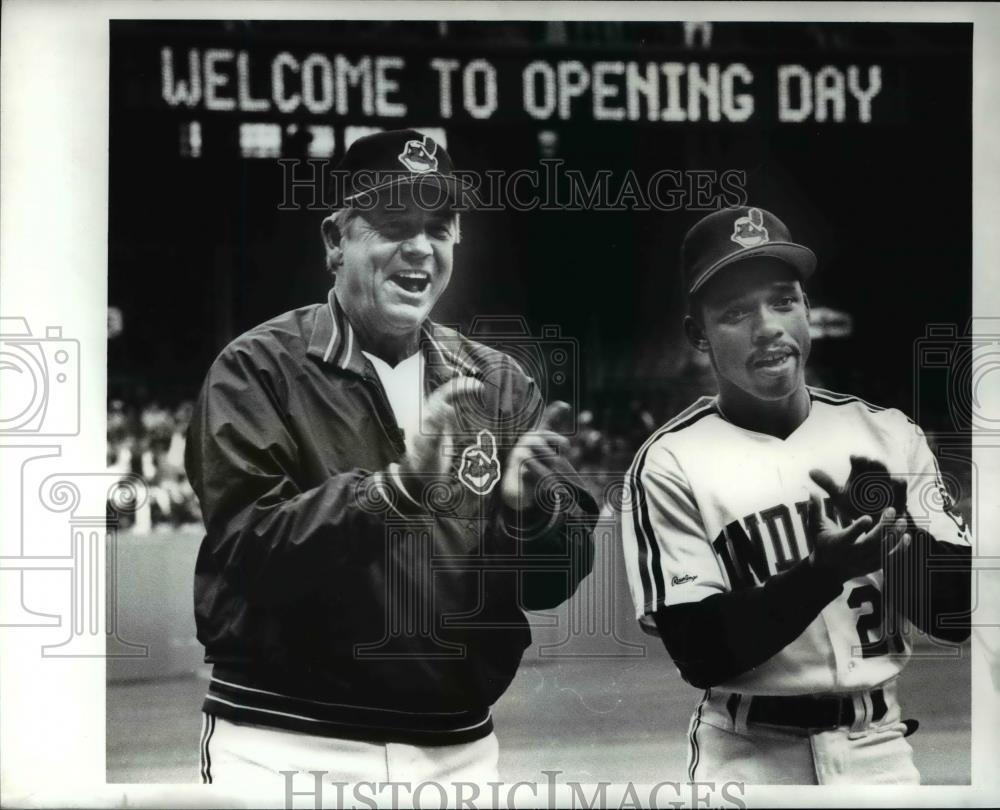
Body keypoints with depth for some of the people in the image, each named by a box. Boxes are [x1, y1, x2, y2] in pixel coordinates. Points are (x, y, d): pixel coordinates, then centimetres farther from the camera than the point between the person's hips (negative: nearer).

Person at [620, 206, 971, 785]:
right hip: (751, 759, -3)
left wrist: (901, 533, -17)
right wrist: (823, 573, -25)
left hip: (882, 749, 3)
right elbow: (699, 654, -14)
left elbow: (957, 616, 1)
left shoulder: (887, 435, 2)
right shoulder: (670, 464, -8)